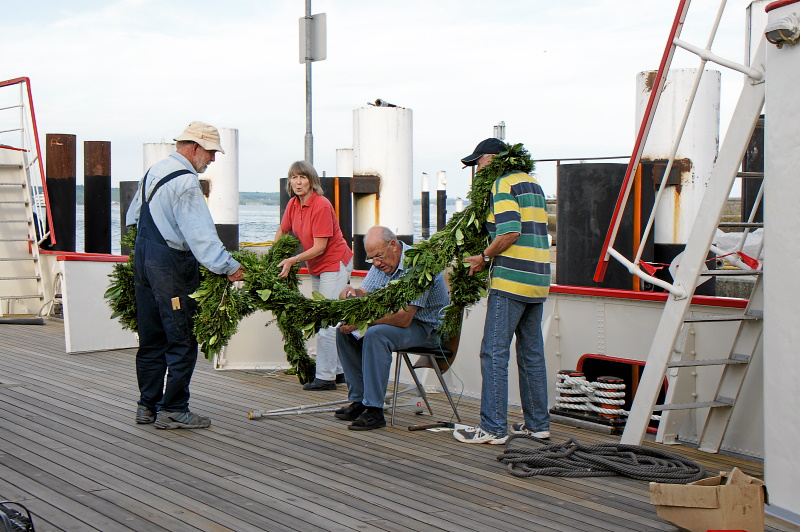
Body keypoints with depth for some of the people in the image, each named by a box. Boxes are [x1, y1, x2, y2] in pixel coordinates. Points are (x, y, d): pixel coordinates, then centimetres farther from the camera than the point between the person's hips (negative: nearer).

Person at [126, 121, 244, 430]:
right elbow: (201, 234, -23)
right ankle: (172, 410, 1)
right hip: (172, 267, -10)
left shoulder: (153, 172, 14)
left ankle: (148, 406, 20)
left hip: (143, 261, 10)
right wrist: (229, 268, -22)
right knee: (182, 341, -3)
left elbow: (133, 218, 24)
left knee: (151, 338, 14)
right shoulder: (185, 182, -16)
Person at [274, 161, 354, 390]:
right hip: (316, 268, 9)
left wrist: (293, 260, -25)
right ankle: (337, 371, 20)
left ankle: (325, 377, -10)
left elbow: (320, 247, -22)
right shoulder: (293, 204, 2)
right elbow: (282, 231, 17)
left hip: (335, 264, -9)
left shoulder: (321, 205, -21)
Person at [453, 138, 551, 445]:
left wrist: (484, 258, -6)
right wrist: (490, 257, 17)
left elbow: (510, 231, -18)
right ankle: (537, 423, 18)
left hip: (511, 280, -9)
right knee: (532, 354, 13)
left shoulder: (503, 183, -6)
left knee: (494, 353, -5)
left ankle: (493, 428, -5)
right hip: (537, 281, 9)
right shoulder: (532, 184, 20)